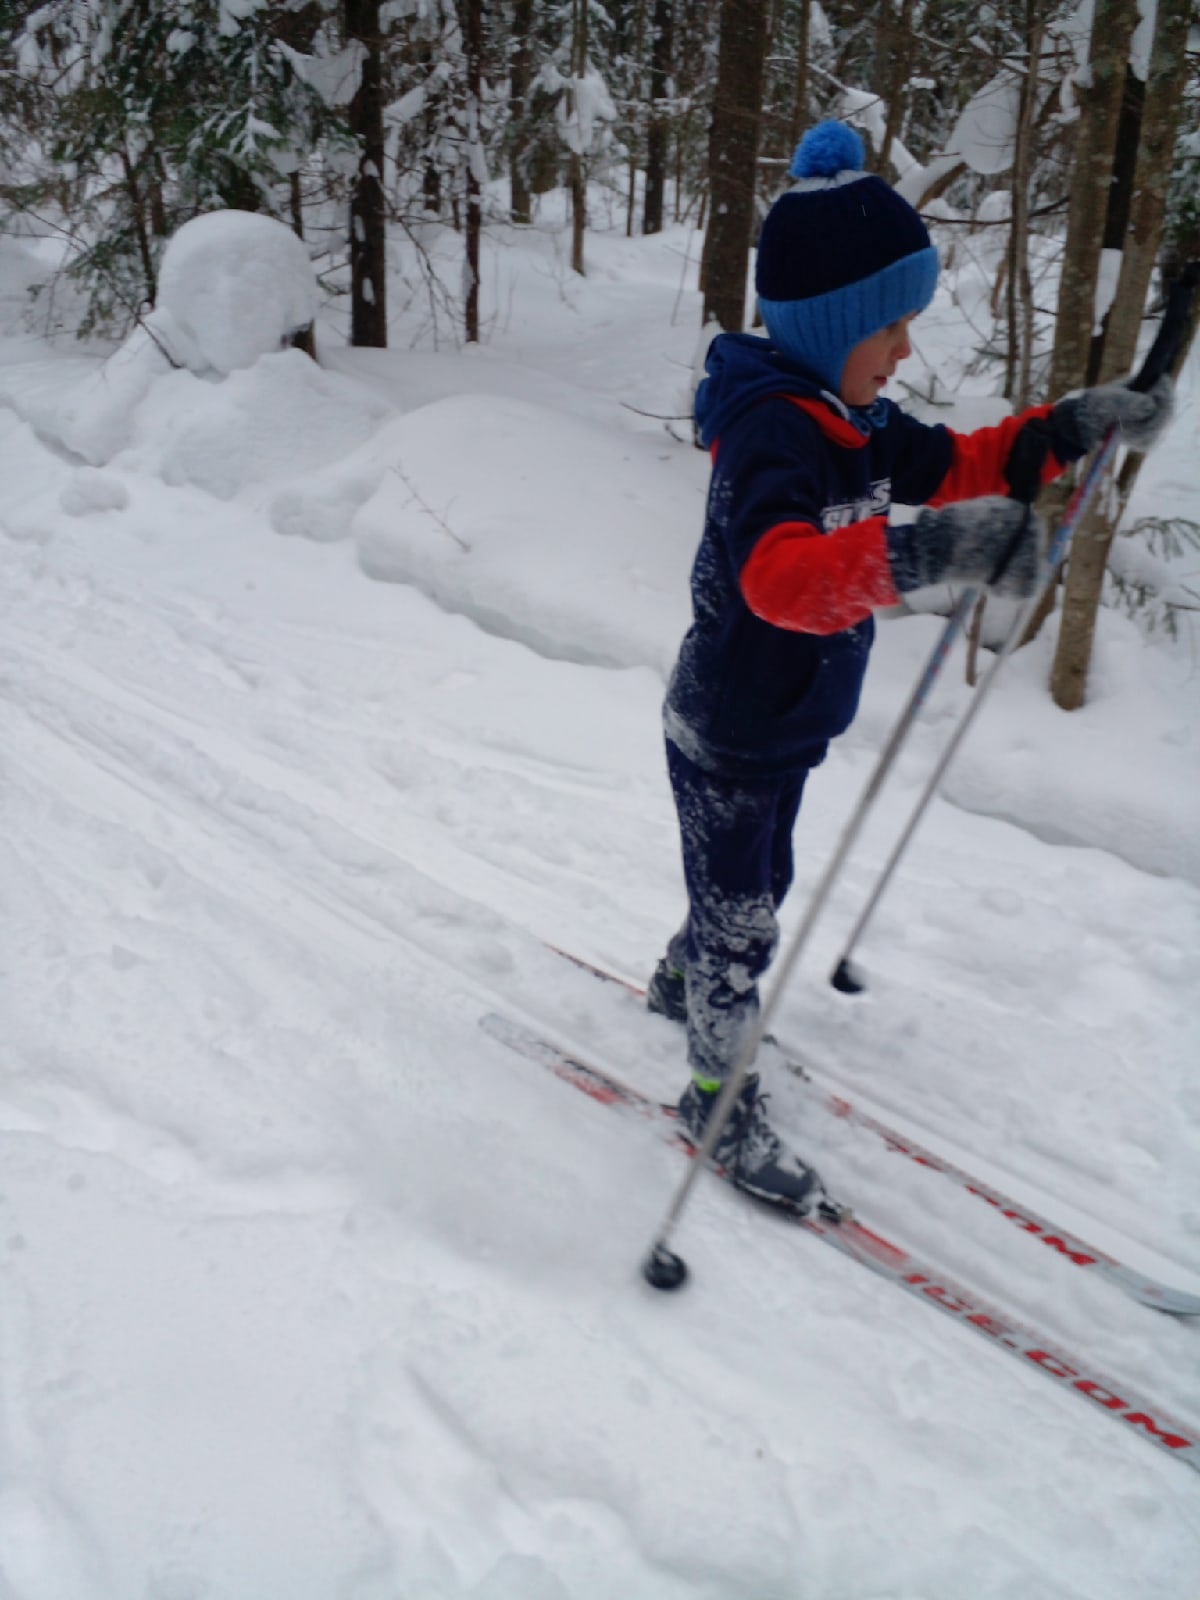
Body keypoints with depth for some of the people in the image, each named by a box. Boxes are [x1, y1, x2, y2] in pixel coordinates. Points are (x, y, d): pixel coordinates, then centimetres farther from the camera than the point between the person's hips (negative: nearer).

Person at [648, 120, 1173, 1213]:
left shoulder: (854, 420, 0)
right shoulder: (771, 430, -30)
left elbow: (951, 466, 12)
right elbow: (775, 571, -48)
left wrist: (1073, 426, -4)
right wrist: (919, 554, -65)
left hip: (790, 728, 9)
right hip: (727, 739, -9)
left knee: (758, 888, 27)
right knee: (741, 921, 7)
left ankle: (682, 985, 55)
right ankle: (721, 1105, 27)